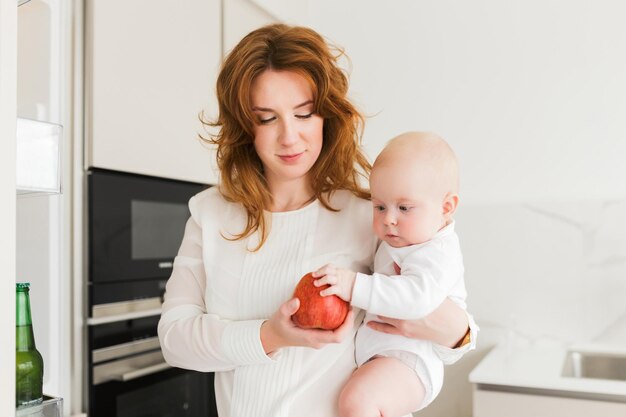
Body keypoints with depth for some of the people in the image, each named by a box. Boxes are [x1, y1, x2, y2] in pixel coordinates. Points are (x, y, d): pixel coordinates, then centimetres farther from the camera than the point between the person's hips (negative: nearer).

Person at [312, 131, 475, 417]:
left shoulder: (438, 254, -20)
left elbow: (418, 297, -38)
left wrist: (355, 286, -40)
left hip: (408, 361, -10)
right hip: (377, 355, 11)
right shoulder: (401, 239, 10)